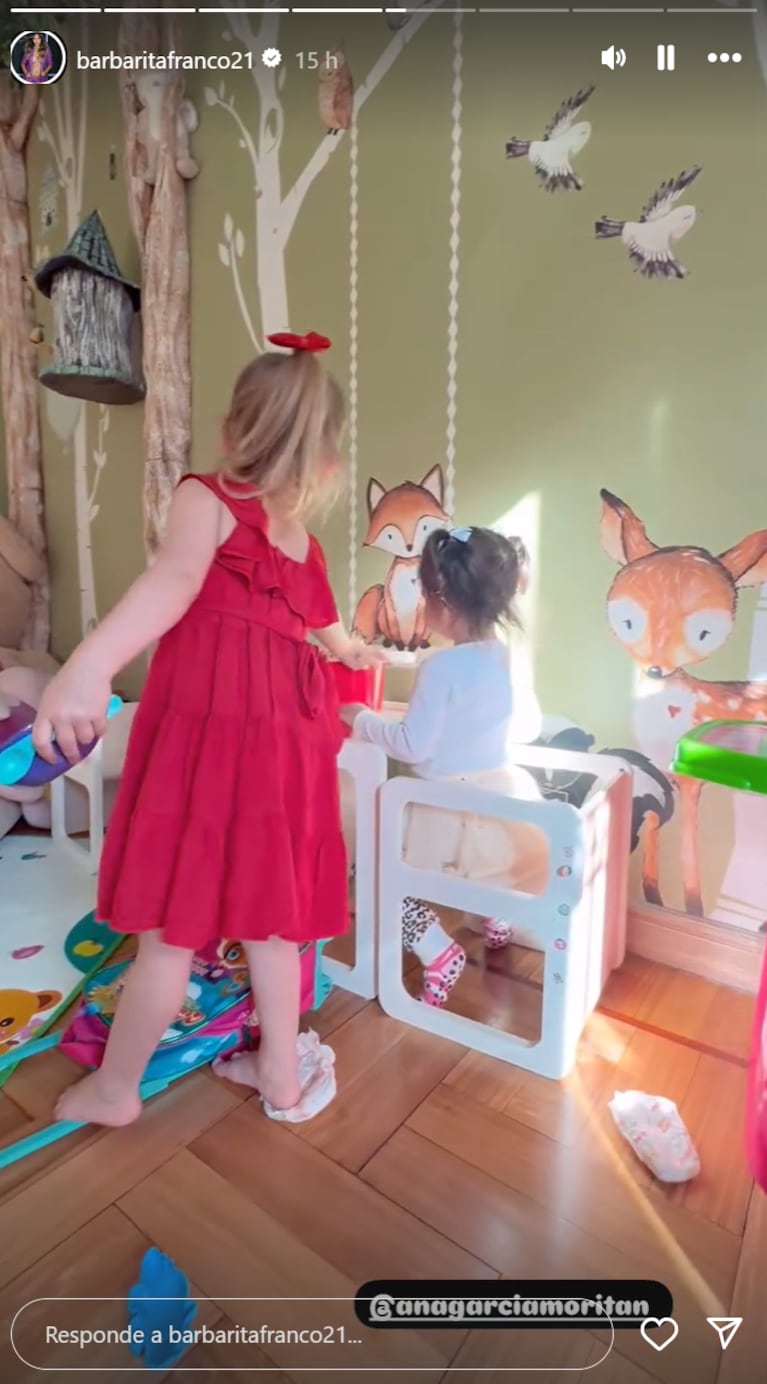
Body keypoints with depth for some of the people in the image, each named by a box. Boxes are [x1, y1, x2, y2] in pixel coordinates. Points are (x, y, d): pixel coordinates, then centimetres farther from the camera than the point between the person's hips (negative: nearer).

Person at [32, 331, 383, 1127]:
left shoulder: (205, 498, -2)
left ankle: (115, 1088, 29)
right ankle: (283, 1074, 32)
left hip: (209, 732, -6)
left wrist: (87, 667, -39)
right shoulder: (302, 537, 16)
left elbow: (175, 580, -24)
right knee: (267, 914, 17)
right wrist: (355, 655, 53)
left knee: (173, 927, 7)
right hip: (285, 735, 6)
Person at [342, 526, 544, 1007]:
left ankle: (439, 954, 3)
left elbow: (413, 745, -20)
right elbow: (530, 725, 13)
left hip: (449, 809, -8)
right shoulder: (509, 659, 1)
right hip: (499, 795, 8)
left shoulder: (443, 666, -22)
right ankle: (498, 918, 47)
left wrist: (362, 720, -7)